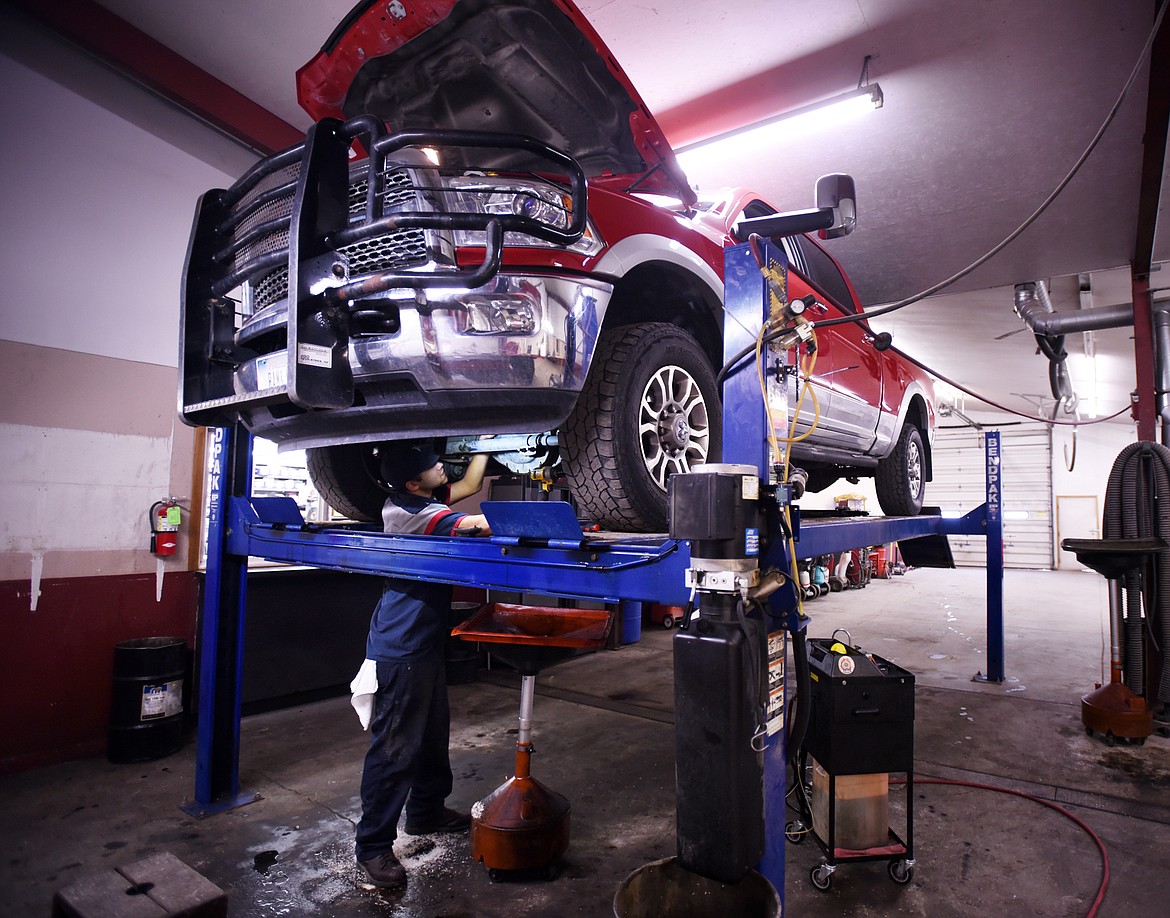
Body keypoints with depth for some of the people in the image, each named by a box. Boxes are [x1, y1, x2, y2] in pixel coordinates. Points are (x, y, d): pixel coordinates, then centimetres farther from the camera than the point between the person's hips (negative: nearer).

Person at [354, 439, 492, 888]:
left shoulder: (422, 499, 5)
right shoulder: (403, 511, -23)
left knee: (433, 736, 21)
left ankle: (426, 811, 39)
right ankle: (374, 845, 16)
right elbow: (474, 523, -34)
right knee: (394, 749, 1)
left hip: (426, 644, 10)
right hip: (400, 650, -10)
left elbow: (469, 486, 19)